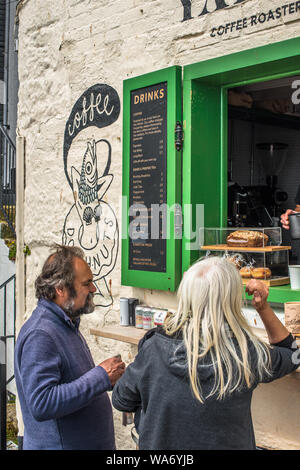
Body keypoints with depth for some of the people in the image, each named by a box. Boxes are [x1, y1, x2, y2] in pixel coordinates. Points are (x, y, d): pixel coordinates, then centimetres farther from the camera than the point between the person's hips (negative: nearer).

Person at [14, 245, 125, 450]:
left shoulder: (67, 324, 8)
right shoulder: (40, 335, -24)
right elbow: (41, 404, -31)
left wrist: (108, 375, 4)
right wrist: (101, 377, -28)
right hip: (58, 444, -9)